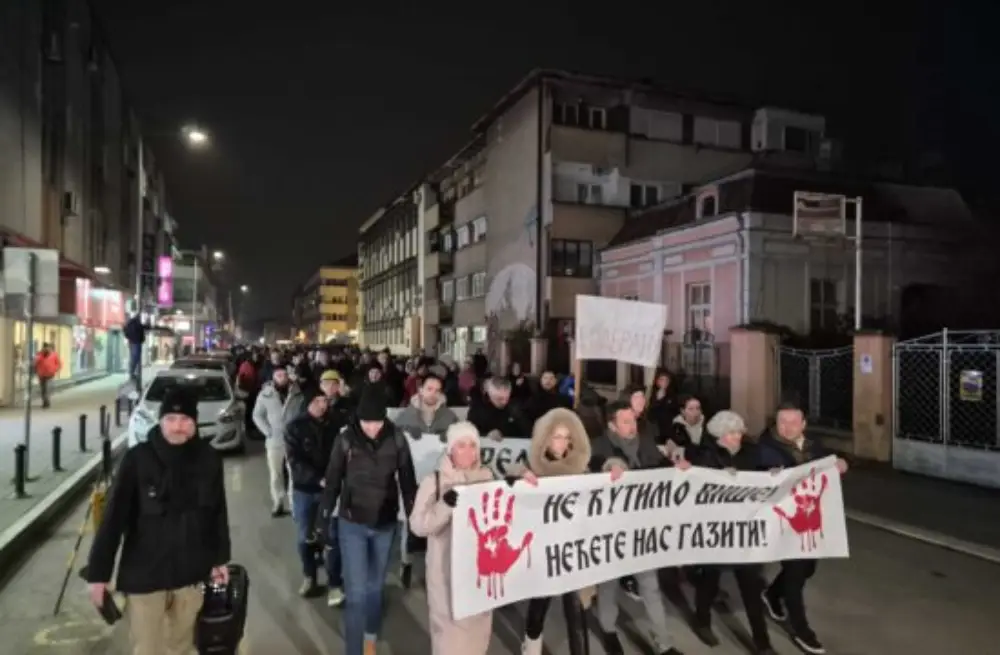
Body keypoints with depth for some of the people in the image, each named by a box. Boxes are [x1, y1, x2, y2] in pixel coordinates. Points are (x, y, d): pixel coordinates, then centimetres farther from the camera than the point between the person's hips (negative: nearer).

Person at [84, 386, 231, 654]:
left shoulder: (209, 459, -6)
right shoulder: (137, 459, -14)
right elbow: (114, 516, -10)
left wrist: (220, 558, 9)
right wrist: (98, 572, -9)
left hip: (190, 571, 3)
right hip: (144, 573, -2)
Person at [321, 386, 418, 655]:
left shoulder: (397, 439, -12)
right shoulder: (346, 439, -14)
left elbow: (408, 481, -3)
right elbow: (333, 481, -4)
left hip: (385, 524, 2)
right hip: (352, 524, -1)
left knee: (375, 586, 18)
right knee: (356, 591, -3)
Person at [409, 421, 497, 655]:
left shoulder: (489, 477, 1)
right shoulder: (434, 481, -7)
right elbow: (418, 525, -13)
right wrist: (445, 504, -26)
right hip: (446, 569, -3)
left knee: (478, 623, 16)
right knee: (449, 624, 3)